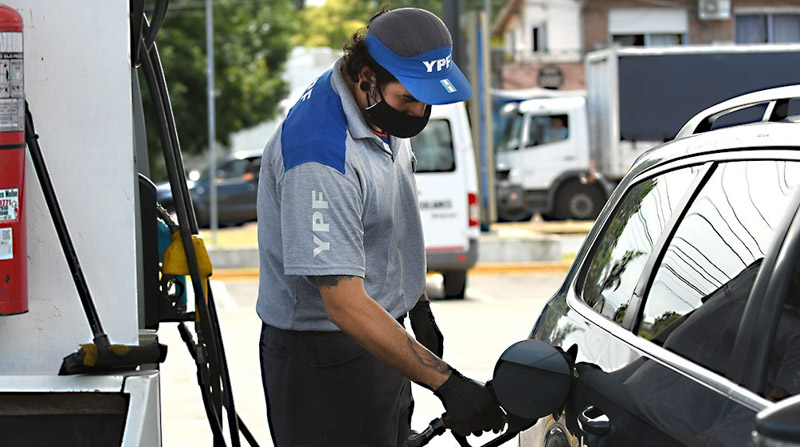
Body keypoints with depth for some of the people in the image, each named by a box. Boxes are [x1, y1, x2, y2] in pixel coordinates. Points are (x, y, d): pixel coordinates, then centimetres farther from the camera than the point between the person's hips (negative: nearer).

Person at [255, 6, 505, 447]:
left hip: (381, 337, 9)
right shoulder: (320, 161, -30)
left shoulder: (384, 110, 1)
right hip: (324, 356, -9)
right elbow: (346, 306, -32)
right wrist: (445, 383, -34)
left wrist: (418, 306, 23)